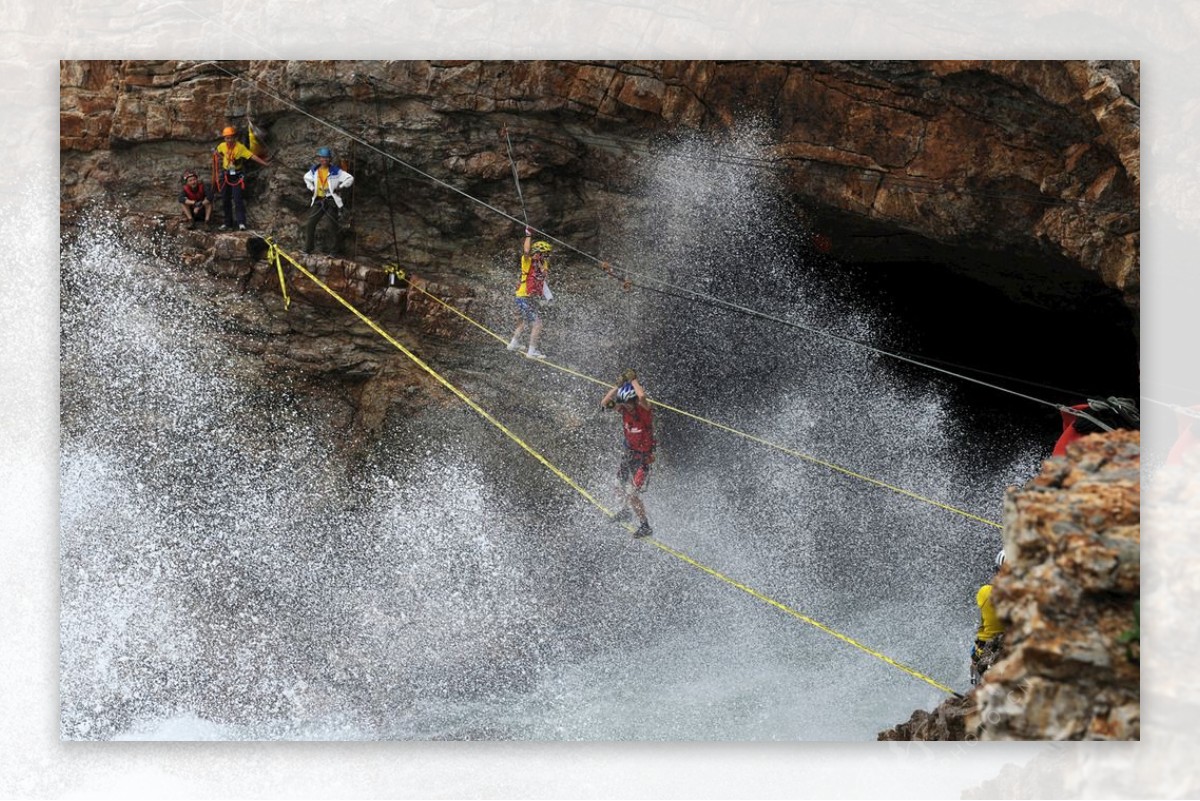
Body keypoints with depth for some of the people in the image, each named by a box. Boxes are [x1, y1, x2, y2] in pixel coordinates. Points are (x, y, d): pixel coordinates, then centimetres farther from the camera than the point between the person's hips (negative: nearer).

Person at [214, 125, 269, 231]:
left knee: (238, 199, -12)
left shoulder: (240, 147, -17)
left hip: (237, 176, -5)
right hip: (225, 175, 5)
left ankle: (241, 223, -12)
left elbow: (252, 156, -26)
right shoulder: (222, 146, -5)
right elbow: (217, 152, 20)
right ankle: (227, 222, 21)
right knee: (225, 200, 10)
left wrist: (264, 163, -34)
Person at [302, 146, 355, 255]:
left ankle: (333, 250, 5)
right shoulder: (314, 171, 9)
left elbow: (350, 179, -1)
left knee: (333, 225, -1)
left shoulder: (335, 171, -4)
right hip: (318, 200, 4)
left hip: (331, 200, -4)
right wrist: (311, 188, 15)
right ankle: (307, 249, 6)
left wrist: (340, 187, -10)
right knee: (310, 224, -1)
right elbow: (306, 178, 30)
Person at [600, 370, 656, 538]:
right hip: (629, 453, 7)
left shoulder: (644, 410, -26)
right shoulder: (624, 408, -8)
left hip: (643, 457, -7)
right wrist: (618, 386, -19)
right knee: (620, 488, 22)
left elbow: (642, 396, -47)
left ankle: (645, 526, 4)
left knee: (632, 493, -12)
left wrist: (633, 380, -31)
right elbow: (604, 403, -14)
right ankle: (625, 512, 52)